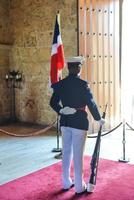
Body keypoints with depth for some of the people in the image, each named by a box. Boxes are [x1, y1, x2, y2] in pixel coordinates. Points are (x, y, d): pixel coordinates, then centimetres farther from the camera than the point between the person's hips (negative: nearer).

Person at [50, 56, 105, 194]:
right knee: (78, 154, 3)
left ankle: (66, 183, 26)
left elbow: (53, 103, 5)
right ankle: (79, 187, 14)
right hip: (79, 122, -5)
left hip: (65, 122, 5)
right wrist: (98, 118, -1)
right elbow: (91, 103, -12)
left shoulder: (60, 84, 1)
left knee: (66, 152, 14)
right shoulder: (82, 84, -14)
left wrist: (62, 111, 6)